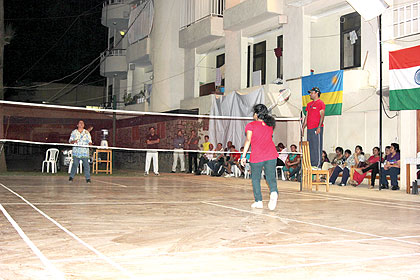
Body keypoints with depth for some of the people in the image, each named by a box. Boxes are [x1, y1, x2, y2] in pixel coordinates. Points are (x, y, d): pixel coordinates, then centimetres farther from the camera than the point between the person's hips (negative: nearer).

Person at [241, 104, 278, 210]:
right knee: (271, 177, 7)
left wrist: (244, 156, -9)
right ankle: (274, 192, -22)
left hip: (257, 156, -3)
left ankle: (258, 201, 11)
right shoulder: (270, 125, 14)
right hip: (271, 155, 3)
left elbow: (248, 140, -9)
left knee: (255, 179, 12)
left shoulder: (251, 125, -1)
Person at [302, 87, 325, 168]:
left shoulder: (321, 103, -2)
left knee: (317, 147, -9)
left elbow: (322, 116, -10)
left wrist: (319, 127, -20)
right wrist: (303, 127, 16)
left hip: (317, 128, -8)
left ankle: (318, 165, -9)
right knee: (310, 147, 6)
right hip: (309, 129, 8)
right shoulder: (309, 104, 21)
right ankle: (311, 165, 9)